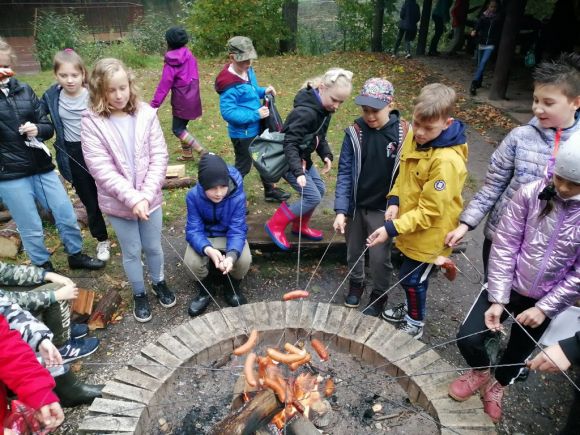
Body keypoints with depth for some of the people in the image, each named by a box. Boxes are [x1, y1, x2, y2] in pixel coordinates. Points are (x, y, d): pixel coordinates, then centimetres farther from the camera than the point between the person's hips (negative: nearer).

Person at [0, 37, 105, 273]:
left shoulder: (24, 90, 4)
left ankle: (76, 255, 36)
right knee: (32, 229, 8)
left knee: (67, 216, 12)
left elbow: (48, 127, 7)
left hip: (41, 167, 3)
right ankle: (44, 269, 30)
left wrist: (37, 129, -16)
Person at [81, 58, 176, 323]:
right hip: (118, 202, -1)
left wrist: (146, 194, -17)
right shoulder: (92, 122, -12)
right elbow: (101, 169, -16)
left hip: (149, 198, 1)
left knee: (153, 247, 18)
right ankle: (139, 294, 37)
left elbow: (159, 157, -9)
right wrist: (132, 198, -22)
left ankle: (159, 283, 44)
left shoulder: (146, 114, -7)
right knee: (131, 252, 15)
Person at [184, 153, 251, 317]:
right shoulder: (193, 196, -24)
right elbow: (194, 230, -25)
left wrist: (232, 254, -48)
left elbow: (237, 231, -27)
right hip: (205, 236, 1)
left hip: (230, 235, 0)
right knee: (192, 262, -28)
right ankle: (204, 291, 5)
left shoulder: (238, 196, -27)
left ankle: (233, 288, 5)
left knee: (244, 260, -29)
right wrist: (208, 249, -47)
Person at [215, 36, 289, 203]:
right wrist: (255, 115, -29)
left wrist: (263, 91, -4)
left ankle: (270, 190, 42)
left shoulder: (248, 70, 1)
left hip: (256, 128, 9)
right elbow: (227, 112, -30)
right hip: (242, 133, -9)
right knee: (243, 166, 6)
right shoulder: (229, 84, -27)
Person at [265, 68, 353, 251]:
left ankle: (300, 226, 30)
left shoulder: (324, 109, -1)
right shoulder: (305, 112, -30)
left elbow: (320, 135, 12)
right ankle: (275, 224, 3)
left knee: (320, 190, 13)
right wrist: (298, 172, -39)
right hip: (286, 160, -9)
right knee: (312, 197, -10)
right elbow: (290, 143, -31)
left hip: (302, 158, 9)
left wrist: (326, 155, -5)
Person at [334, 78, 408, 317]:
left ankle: (379, 295, 34)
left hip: (383, 209, -2)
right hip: (355, 206, 2)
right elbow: (344, 172, -8)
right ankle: (356, 283, 47)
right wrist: (341, 210, -14)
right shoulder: (354, 132, -9)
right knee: (354, 251, 19)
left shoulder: (403, 134, -12)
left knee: (379, 257, 7)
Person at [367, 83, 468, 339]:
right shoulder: (413, 136, -7)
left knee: (411, 278, 9)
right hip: (410, 226, 7)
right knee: (410, 275, 24)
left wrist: (392, 229, -28)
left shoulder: (447, 161, -31)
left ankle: (415, 324, 34)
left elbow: (430, 211, -26)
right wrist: (394, 201, -7)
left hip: (429, 234, -7)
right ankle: (411, 309, 49)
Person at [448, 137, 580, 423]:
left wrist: (545, 308, -13)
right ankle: (481, 373, 27)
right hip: (509, 285, 0)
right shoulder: (531, 193, -17)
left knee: (519, 352, 19)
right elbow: (504, 245, -14)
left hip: (547, 300, 1)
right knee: (468, 338, -9)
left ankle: (497, 385, 52)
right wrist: (497, 298, -15)